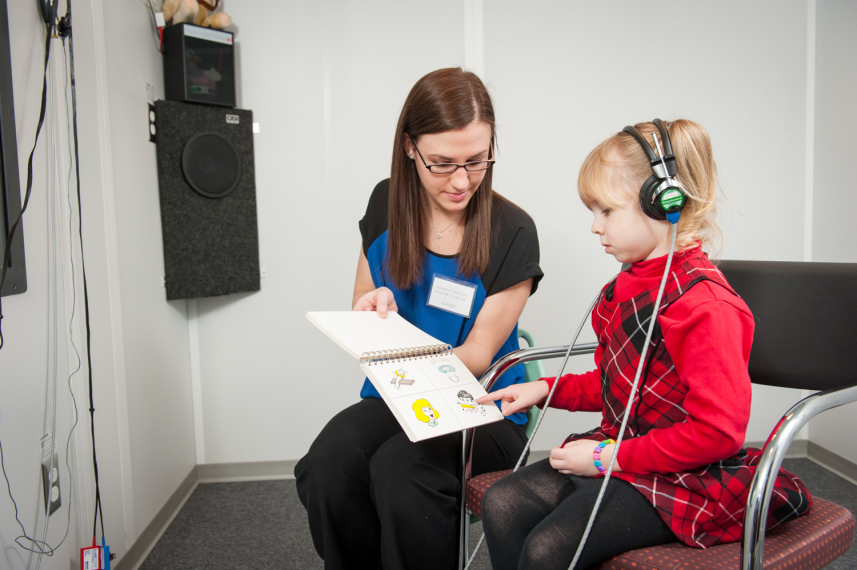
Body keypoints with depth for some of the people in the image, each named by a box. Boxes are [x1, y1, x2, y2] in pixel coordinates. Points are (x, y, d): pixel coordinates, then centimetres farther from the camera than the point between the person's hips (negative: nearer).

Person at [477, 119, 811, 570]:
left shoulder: (706, 305, -21)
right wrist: (545, 389, 9)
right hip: (618, 453, 9)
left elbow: (716, 432, -23)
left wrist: (609, 457, -20)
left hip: (680, 479, -9)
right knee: (502, 504, -6)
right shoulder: (626, 287, 9)